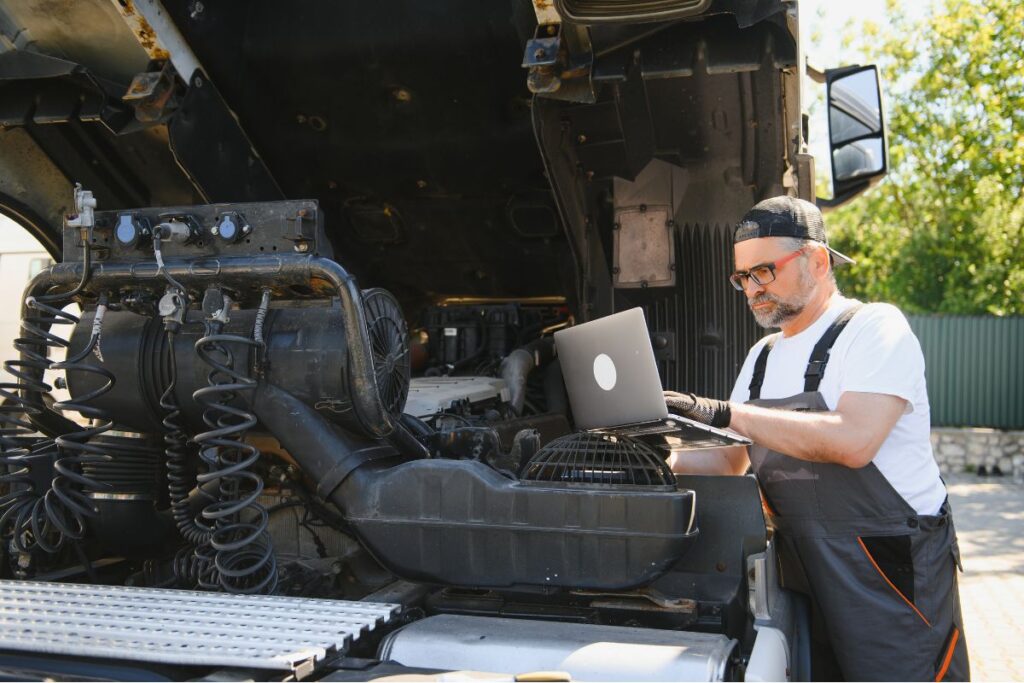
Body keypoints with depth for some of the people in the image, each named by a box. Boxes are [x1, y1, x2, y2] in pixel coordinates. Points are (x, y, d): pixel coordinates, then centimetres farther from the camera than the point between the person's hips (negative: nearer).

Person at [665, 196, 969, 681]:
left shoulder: (874, 327, -11)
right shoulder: (761, 357, 13)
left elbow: (853, 441, -26)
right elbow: (729, 463, 15)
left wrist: (725, 413, -25)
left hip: (894, 575, -7)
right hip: (805, 570, 7)